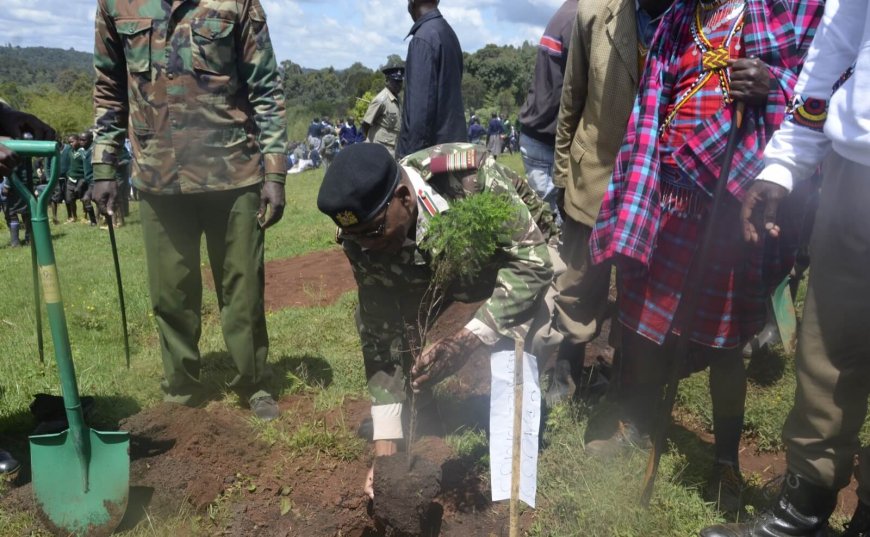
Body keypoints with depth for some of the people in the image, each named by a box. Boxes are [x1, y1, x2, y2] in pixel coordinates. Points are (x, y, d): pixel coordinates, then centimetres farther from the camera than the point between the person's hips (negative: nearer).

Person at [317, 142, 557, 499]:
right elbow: (381, 331, -22)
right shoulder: (362, 239, -27)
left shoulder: (469, 174, -41)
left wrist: (466, 340, -48)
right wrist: (386, 443, -24)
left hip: (518, 258, -3)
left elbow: (533, 262, -36)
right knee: (370, 320, -11)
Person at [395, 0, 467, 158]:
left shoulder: (423, 38, -12)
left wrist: (412, 154, -19)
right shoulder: (449, 34, 16)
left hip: (432, 147, -9)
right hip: (451, 142, 9)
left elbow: (421, 104, -19)